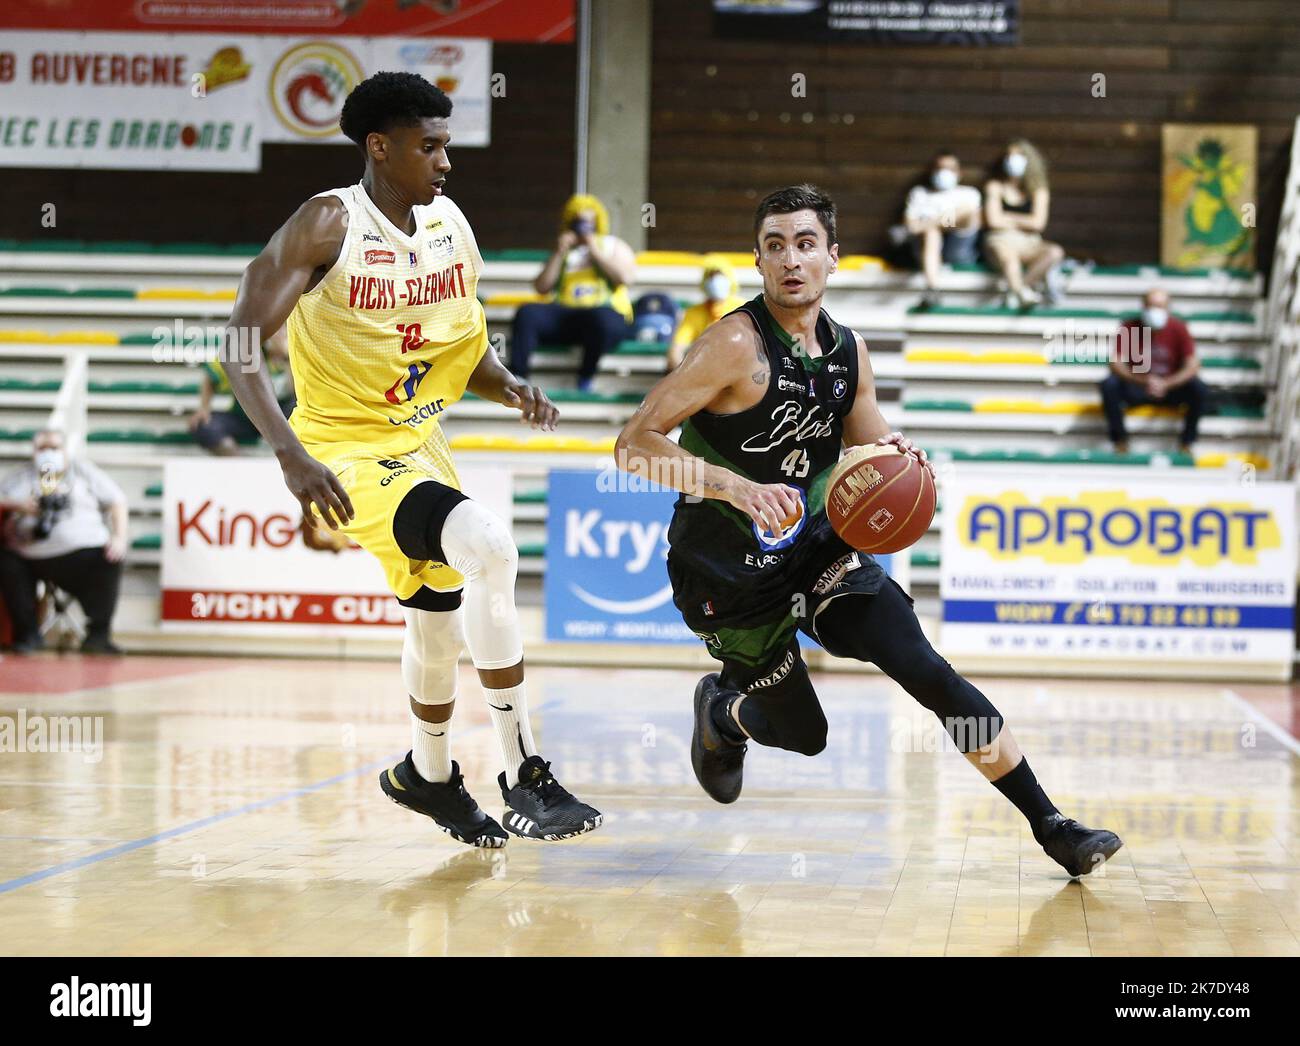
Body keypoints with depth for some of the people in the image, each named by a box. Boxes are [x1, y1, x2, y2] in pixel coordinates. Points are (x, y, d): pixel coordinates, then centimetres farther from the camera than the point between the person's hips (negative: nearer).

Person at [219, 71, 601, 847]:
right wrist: (291, 453, -34)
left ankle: (429, 775, 51)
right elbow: (241, 343, -22)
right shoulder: (328, 225, -19)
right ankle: (525, 775, -24)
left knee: (441, 611, 23)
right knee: (490, 545, -30)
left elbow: (466, 345, 12)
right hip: (349, 450, -8)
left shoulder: (451, 225, 1)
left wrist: (510, 388, -11)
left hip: (420, 442, 8)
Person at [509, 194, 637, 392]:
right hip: (565, 313, 3)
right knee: (527, 313, -25)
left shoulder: (614, 246, 20)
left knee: (600, 318, -41)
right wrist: (558, 254, 5)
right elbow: (542, 287, 12)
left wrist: (595, 253, 0)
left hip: (610, 314, -3)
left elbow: (626, 277, 0)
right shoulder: (564, 251, 26)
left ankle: (585, 379, -26)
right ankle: (517, 377, -30)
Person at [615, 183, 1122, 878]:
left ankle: (1051, 826, -8)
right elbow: (633, 445, -23)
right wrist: (737, 487, -35)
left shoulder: (848, 352, 2)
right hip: (728, 574, -5)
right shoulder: (737, 345, -20)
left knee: (927, 671, -12)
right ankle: (719, 712, 42)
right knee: (803, 734, 6)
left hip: (817, 551, 5)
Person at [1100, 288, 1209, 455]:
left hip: (1171, 387, 0)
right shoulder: (1129, 327, -13)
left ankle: (1186, 442, -8)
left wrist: (1167, 384, -32)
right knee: (1109, 385, -29)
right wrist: (1142, 381, -35)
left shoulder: (1178, 328, -12)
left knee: (1200, 389, -27)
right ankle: (1120, 440, -11)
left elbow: (1193, 366, -16)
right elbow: (1116, 363, -19)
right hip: (1136, 388, 0)